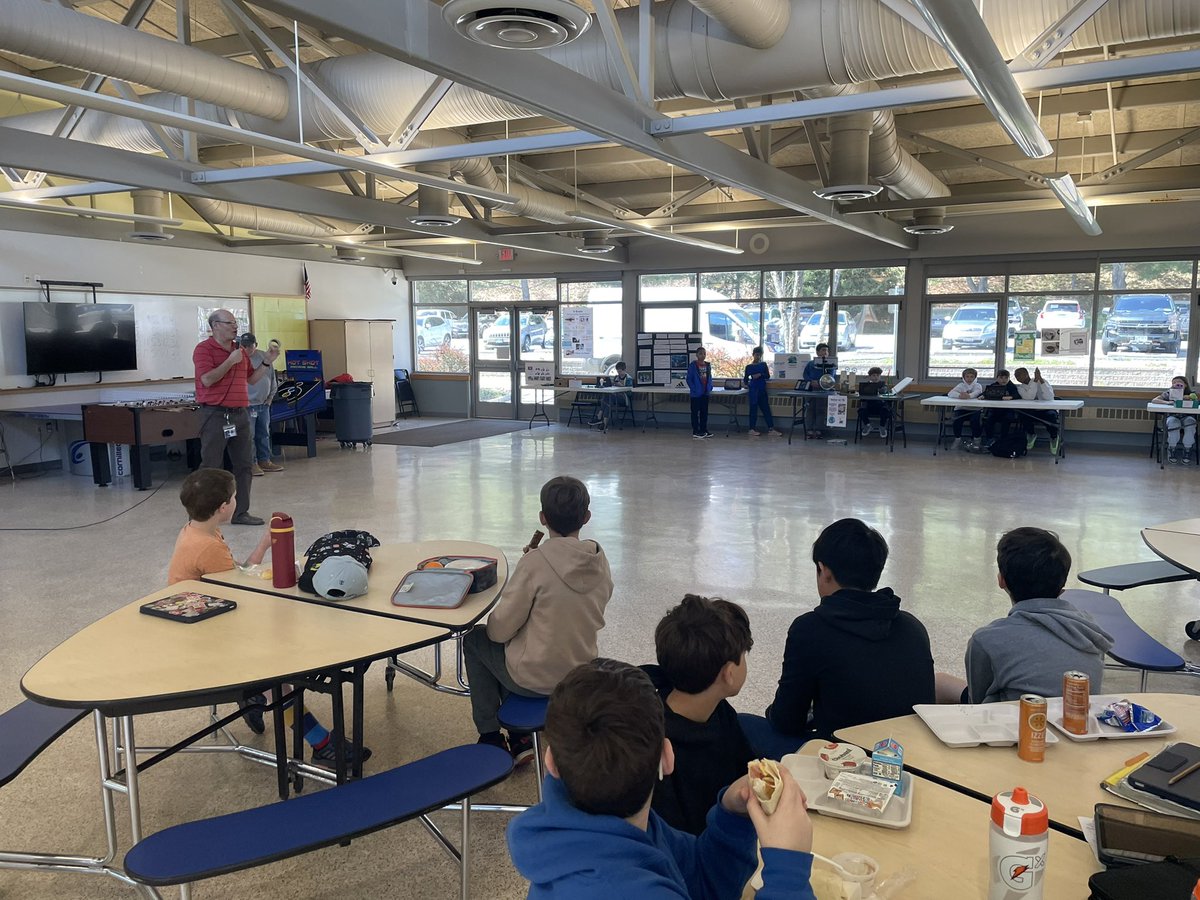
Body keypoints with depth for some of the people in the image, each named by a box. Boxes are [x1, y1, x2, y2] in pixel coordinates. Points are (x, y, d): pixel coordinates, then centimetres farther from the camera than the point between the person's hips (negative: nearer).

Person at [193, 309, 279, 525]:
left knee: (244, 465, 7)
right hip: (215, 415, -7)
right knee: (212, 468, -2)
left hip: (240, 414, 7)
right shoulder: (204, 349, -6)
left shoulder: (239, 350, 15)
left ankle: (240, 512, 15)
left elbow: (251, 379, 21)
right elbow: (207, 379, -18)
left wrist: (267, 362, 9)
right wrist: (230, 361, -15)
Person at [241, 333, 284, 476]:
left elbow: (272, 377, 15)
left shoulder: (265, 357, 6)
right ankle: (252, 463, 6)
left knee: (264, 434, 13)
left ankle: (265, 461, 23)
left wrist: (271, 396, 12)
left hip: (264, 404, 6)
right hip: (248, 405, -5)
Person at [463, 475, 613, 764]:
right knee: (510, 644, 30)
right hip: (581, 676, 6)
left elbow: (501, 628, -17)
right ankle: (517, 738, 25)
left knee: (475, 638, 21)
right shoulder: (600, 560, -6)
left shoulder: (536, 561, -23)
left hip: (535, 680, -5)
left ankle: (490, 737, 25)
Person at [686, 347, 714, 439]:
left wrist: (710, 387, 2)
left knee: (704, 412, 12)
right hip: (696, 393, -6)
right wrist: (693, 389, -15)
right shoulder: (693, 365, -8)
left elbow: (710, 377, 16)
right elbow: (689, 379, -9)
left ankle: (704, 430, 20)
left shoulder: (708, 365, 8)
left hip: (705, 393, 6)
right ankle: (695, 432, 5)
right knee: (695, 412, 1)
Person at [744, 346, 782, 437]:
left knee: (766, 409, 5)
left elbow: (768, 376, 0)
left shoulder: (764, 365, 8)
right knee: (753, 409, -2)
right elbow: (746, 379, 8)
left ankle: (771, 428, 7)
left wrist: (760, 375, -14)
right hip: (753, 389, -3)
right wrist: (747, 384, -7)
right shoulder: (749, 367, 2)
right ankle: (752, 429, 5)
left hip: (762, 389, 3)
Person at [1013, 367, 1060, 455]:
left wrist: (1040, 379, -26)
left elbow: (1049, 398, -21)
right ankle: (1031, 435, -4)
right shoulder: (1020, 387, 3)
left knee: (1051, 415, -36)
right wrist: (1035, 380, -24)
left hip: (1047, 410, -2)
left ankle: (1053, 437, -6)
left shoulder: (1042, 381, -3)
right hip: (1031, 412, 2)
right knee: (1023, 414, -32)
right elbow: (1029, 397, -19)